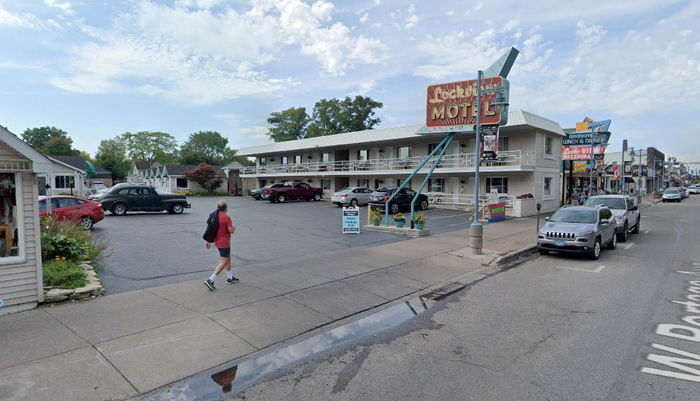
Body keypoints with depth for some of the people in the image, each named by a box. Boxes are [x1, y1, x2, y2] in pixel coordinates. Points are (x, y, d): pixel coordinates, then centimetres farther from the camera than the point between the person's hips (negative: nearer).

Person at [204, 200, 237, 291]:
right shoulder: (227, 218, -19)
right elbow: (231, 230, -18)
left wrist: (208, 242, 11)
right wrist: (234, 228, 5)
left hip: (217, 242, 9)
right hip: (224, 243, -9)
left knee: (228, 259, 21)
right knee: (223, 262, -3)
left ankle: (230, 278, 32)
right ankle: (210, 280, -10)